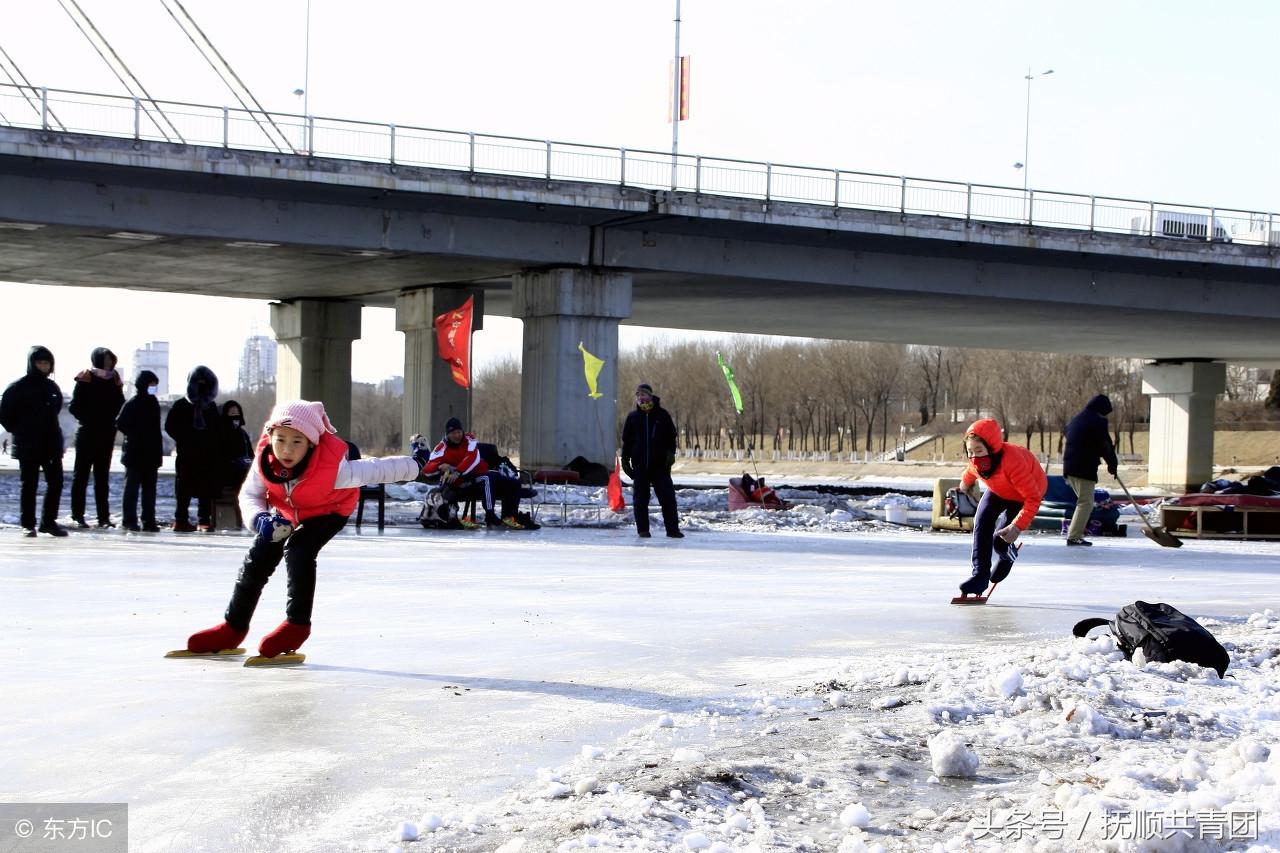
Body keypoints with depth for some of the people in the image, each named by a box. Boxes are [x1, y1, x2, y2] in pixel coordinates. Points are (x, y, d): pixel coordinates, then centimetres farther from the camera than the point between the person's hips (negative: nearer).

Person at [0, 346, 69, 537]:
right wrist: (18, 431, -2)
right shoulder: (18, 387, -8)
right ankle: (28, 524, 8)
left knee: (56, 482, 2)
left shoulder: (52, 387, 8)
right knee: (29, 485, 0)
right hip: (28, 447, -5)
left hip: (51, 444, 5)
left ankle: (49, 521, 12)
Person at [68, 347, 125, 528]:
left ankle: (104, 517, 7)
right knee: (81, 474, 0)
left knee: (102, 476, 6)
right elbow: (75, 407, -7)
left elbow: (120, 405, 11)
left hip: (107, 434, 4)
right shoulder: (85, 379, -3)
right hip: (87, 433, -4)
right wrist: (87, 420, -13)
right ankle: (78, 515, 1)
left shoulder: (113, 380, 9)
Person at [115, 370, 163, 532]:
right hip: (135, 453, -7)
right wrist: (134, 436, -11)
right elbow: (120, 424, -12)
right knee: (132, 486, -2)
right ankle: (130, 520, 0)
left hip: (151, 453, 7)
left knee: (150, 488, 7)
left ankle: (149, 521, 9)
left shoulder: (153, 403, 13)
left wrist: (158, 448, 13)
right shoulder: (132, 403, -8)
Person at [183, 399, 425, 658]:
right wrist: (259, 520, -36)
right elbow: (250, 494, -16)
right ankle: (234, 626, 20)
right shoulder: (265, 460, -30)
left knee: (298, 551, -27)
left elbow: (374, 470, -30)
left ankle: (297, 625, -10)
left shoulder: (333, 466, -42)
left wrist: (413, 466, -20)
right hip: (286, 512, 5)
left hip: (329, 511, -5)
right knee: (258, 558, 3)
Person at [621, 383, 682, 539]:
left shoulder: (662, 415, 4)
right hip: (640, 465, 2)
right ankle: (643, 529, 11)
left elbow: (671, 435, 8)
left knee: (668, 497, -4)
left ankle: (673, 529, 1)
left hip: (660, 464, -1)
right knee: (640, 499, 3)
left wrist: (670, 452, -5)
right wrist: (625, 459, 7)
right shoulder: (633, 417, 8)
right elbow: (626, 440, 12)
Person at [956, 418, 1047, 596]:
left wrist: (1017, 526, -47)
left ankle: (1008, 556, 24)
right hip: (998, 490, 6)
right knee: (982, 521, -21)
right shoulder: (976, 461, -24)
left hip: (1025, 493, -6)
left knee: (1000, 541, -15)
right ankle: (980, 574, -14)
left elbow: (1033, 498, -40)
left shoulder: (1013, 461, -45)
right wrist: (966, 482, 26)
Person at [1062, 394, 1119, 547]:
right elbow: (1106, 445, -7)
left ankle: (1075, 533, 13)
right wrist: (1112, 465, 6)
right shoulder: (1098, 421, -7)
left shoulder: (1076, 420, 21)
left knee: (1084, 501, 18)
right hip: (1085, 467, -9)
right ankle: (1074, 536, -11)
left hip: (1070, 466, 9)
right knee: (1085, 503, -6)